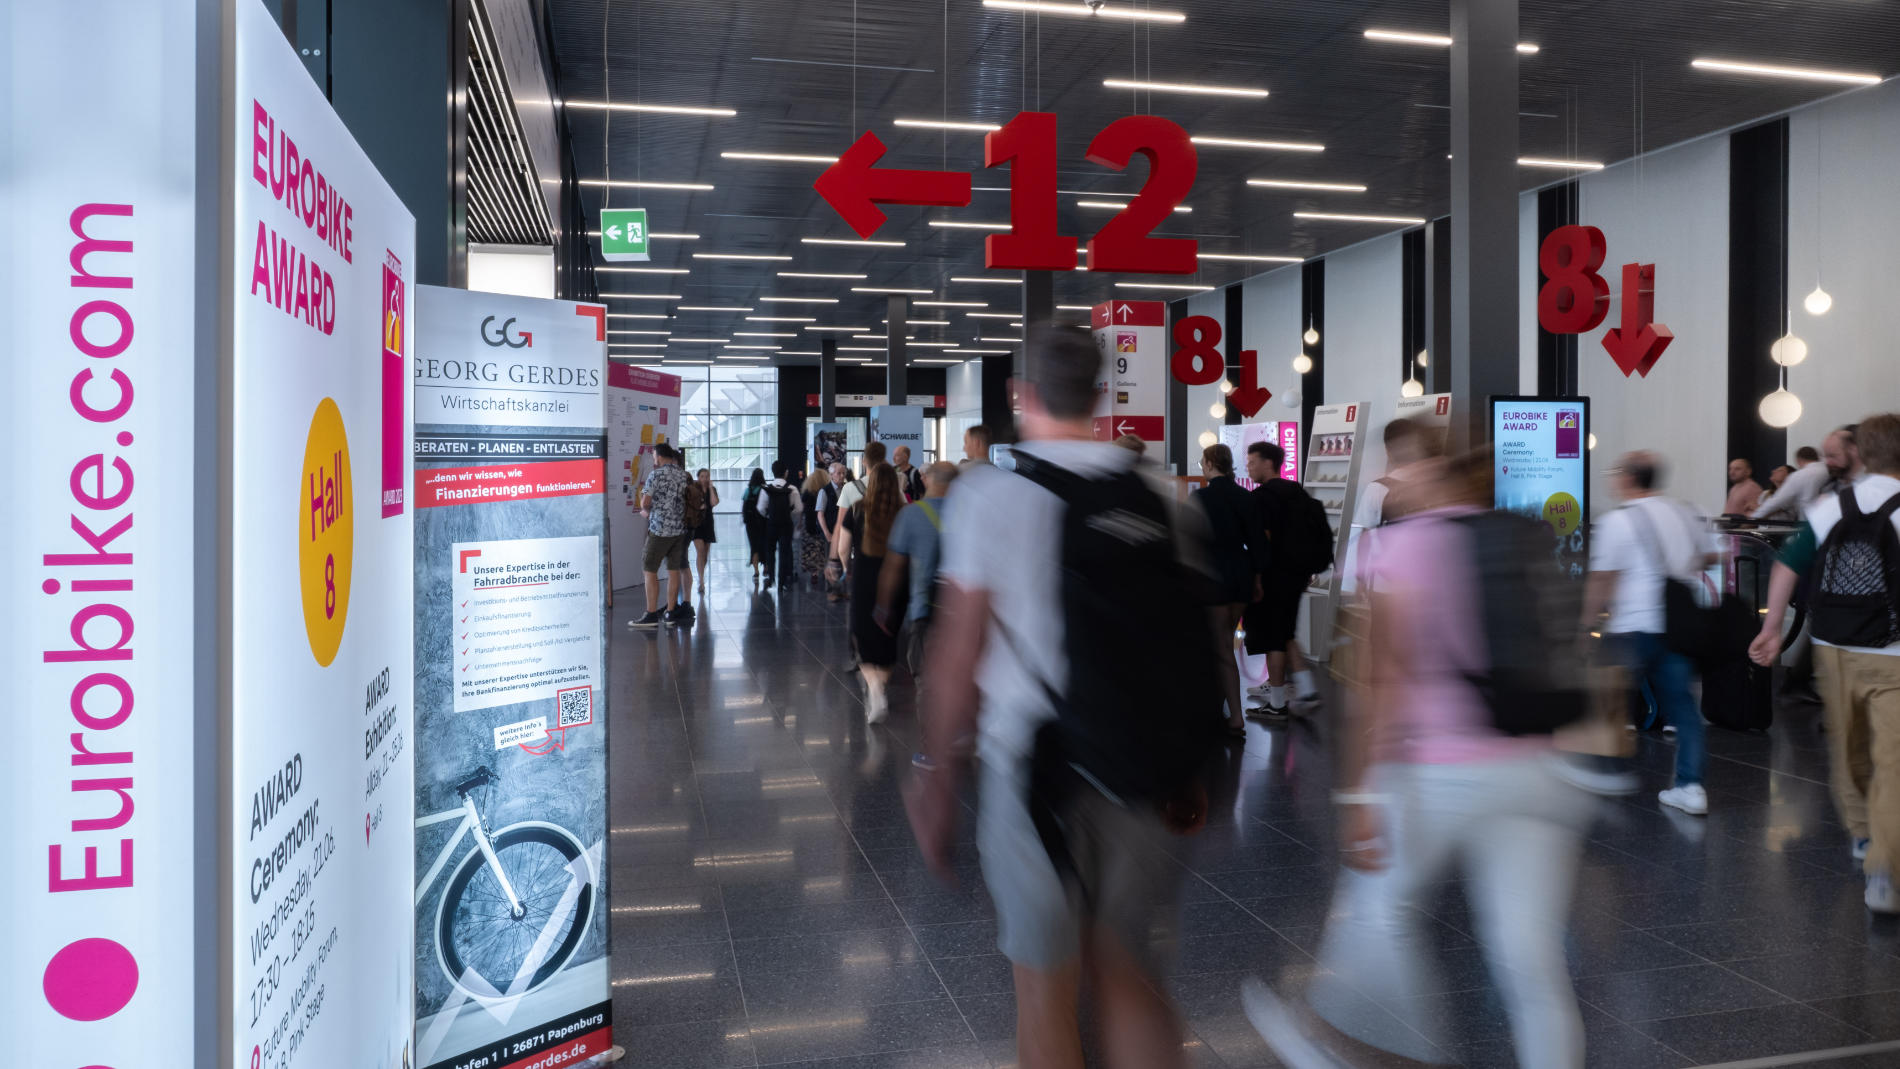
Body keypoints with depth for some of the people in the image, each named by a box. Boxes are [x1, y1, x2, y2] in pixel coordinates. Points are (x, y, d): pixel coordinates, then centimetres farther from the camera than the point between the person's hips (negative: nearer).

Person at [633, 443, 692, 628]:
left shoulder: (656, 474, -10)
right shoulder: (683, 474, 7)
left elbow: (645, 503, -12)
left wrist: (646, 511, 12)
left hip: (659, 529, -6)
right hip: (679, 529, 6)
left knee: (649, 571, 1)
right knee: (673, 571, 9)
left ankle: (651, 615, -1)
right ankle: (671, 613, 12)